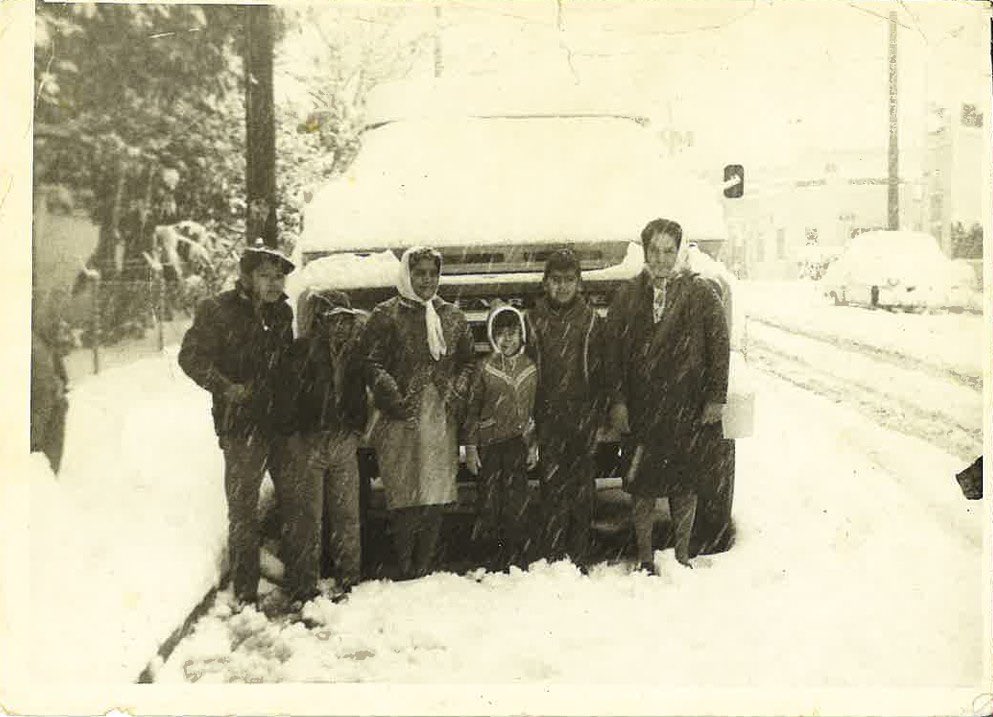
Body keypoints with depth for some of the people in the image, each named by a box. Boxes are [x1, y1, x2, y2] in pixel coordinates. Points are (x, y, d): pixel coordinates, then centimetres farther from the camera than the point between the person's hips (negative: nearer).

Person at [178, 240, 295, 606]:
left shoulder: (282, 312, 11)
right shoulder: (218, 310, -6)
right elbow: (191, 356, -7)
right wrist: (226, 387, -17)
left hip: (283, 421, 6)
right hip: (242, 425, -6)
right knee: (243, 507, -1)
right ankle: (245, 589, 10)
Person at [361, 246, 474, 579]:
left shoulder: (452, 316, 16)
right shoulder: (386, 315, 3)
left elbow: (467, 362, 18)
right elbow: (371, 363, -4)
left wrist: (457, 394, 1)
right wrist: (394, 398, -16)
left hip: (443, 420, 4)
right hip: (403, 421, -4)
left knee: (436, 497, 6)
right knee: (405, 498, -4)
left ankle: (425, 566, 16)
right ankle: (405, 570, 5)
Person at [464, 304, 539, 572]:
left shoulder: (530, 368, 7)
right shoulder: (484, 368, 0)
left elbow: (536, 409, 12)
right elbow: (472, 409, 2)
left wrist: (534, 445, 9)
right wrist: (470, 446, -2)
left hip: (518, 442, 1)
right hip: (489, 443, -1)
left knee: (516, 502, 3)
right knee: (489, 499, 0)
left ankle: (514, 553, 14)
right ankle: (494, 548, 14)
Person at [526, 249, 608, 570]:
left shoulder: (591, 321, 5)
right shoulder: (533, 320, 6)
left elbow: (600, 374, 4)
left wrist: (595, 418, -4)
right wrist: (529, 420, -2)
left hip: (582, 419, 0)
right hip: (547, 421, 0)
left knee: (582, 488, 4)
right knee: (551, 488, 2)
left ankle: (580, 559, 12)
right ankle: (553, 559, 10)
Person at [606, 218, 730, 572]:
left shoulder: (700, 293, 0)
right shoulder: (627, 296, 4)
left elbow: (720, 346, 0)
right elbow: (613, 351, 4)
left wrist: (716, 398, -5)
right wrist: (617, 401, -2)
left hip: (688, 410, -1)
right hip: (641, 411, 1)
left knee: (685, 488, 10)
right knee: (643, 488, 7)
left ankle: (682, 557, 25)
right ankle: (645, 560, 21)